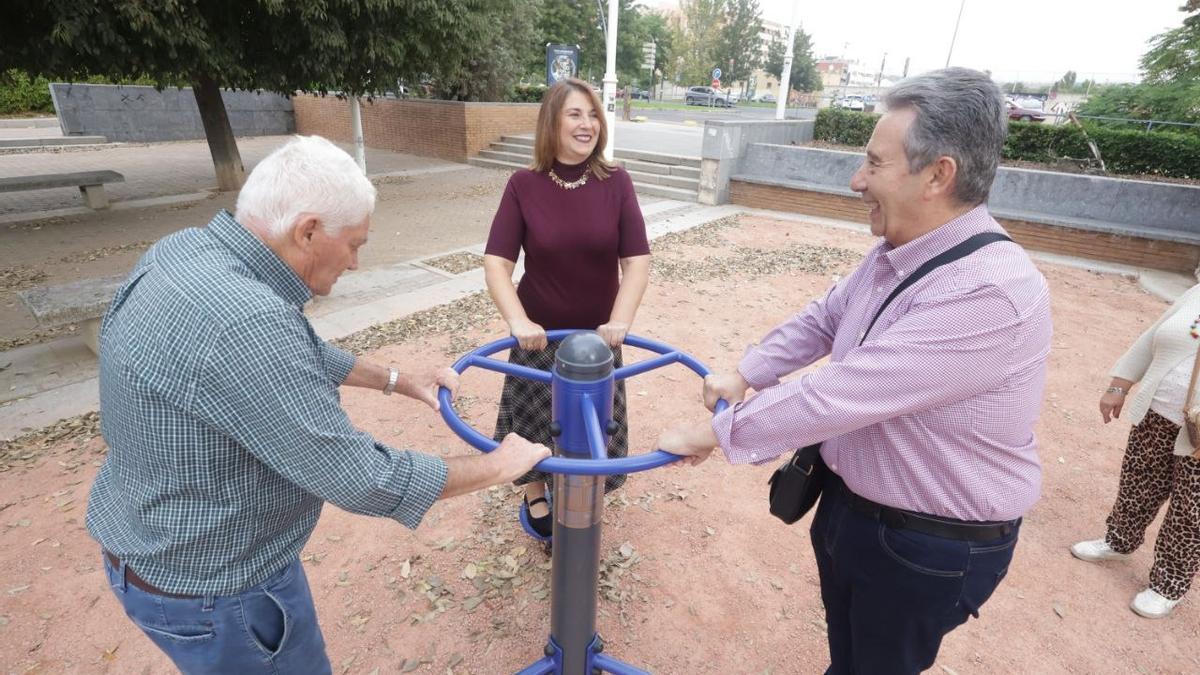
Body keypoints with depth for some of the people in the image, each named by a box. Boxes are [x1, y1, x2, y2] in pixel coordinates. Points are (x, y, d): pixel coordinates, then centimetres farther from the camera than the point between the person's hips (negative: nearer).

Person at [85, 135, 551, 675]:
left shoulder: (186, 250, -5)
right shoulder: (244, 323, -36)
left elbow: (299, 357, 9)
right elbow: (364, 481, -31)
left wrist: (397, 380, 9)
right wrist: (497, 466, -18)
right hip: (210, 586, -8)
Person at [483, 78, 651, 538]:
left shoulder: (615, 183, -7)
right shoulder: (524, 186, -10)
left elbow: (637, 260, -11)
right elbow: (496, 262, -12)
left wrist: (620, 320, -23)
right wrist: (518, 320, -26)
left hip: (597, 334, 1)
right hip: (539, 333, -1)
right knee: (536, 417, 13)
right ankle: (535, 495, 41)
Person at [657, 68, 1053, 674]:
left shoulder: (990, 293, -33)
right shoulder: (896, 253, -4)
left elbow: (839, 395, -35)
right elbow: (823, 318, 11)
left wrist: (711, 434, -25)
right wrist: (743, 375, 1)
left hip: (927, 549, -7)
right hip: (848, 505, 8)